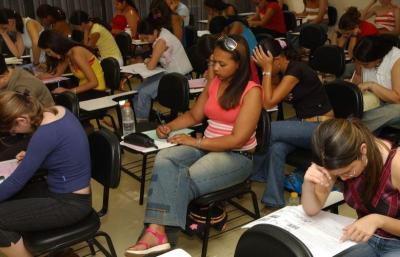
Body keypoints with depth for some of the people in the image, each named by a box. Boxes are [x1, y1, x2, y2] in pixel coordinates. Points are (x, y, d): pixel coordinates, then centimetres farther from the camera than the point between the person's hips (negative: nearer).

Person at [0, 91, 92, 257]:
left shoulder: (46, 133, -27)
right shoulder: (57, 111, -1)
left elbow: (17, 181, -18)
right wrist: (31, 156, 8)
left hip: (70, 203, -9)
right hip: (64, 189, 9)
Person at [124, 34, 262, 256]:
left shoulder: (251, 91, -12)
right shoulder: (214, 83, 9)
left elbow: (237, 139, -18)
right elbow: (194, 115, 19)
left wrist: (195, 142, -18)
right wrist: (170, 126, 0)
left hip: (236, 156, -6)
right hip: (206, 147, 6)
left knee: (185, 179, -31)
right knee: (164, 159, -23)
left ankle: (158, 231, -17)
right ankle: (156, 230, -35)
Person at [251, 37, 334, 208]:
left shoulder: (296, 70, -20)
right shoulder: (285, 71, 7)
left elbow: (269, 102, -22)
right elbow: (268, 99, 1)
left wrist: (267, 70, -20)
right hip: (304, 123, 8)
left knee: (269, 130, -21)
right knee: (277, 148, -22)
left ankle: (253, 173, 5)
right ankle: (274, 201, -16)